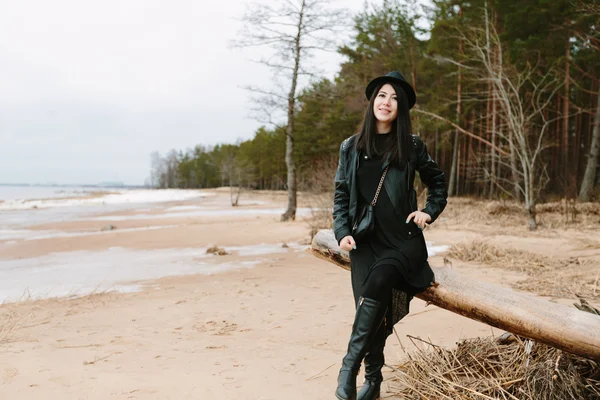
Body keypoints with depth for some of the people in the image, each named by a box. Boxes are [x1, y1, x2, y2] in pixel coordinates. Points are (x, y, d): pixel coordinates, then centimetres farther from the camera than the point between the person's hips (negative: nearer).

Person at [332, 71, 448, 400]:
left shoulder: (412, 146, 6)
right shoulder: (351, 147, 9)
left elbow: (437, 182, 19)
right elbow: (341, 194, 10)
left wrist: (429, 212, 3)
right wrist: (342, 232, -3)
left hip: (403, 240, -2)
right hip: (365, 242, 2)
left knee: (377, 284, -29)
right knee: (373, 310, -4)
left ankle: (350, 364, -23)